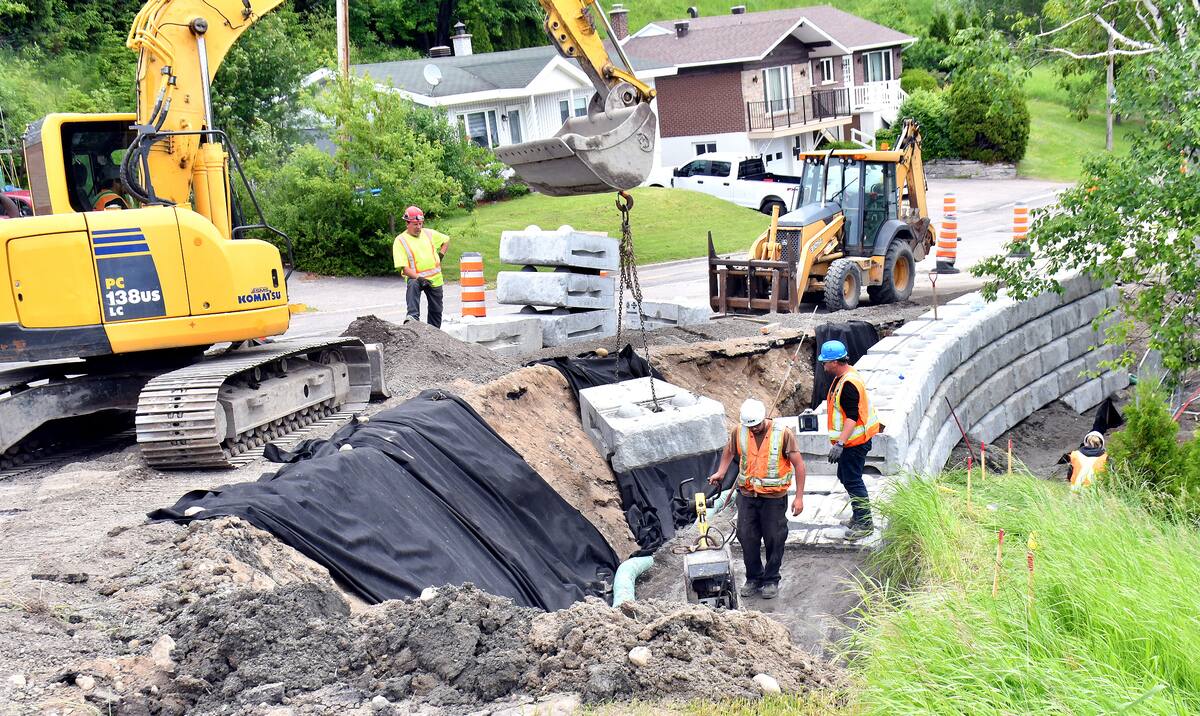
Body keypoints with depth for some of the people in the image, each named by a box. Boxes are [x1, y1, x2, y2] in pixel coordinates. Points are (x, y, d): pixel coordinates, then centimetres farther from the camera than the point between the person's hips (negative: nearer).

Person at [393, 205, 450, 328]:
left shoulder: (429, 233, 6)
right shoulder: (400, 240, -9)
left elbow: (446, 240, 25)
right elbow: (403, 267, -16)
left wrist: (441, 255, 10)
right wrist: (419, 278, -29)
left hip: (435, 278, 5)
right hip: (415, 277, -5)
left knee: (436, 311, 10)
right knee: (413, 285, -40)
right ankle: (413, 316, -43)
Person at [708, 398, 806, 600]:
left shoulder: (783, 434, -16)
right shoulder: (739, 432, -6)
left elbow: (798, 464, -10)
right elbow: (729, 451, 17)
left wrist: (799, 497, -12)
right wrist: (721, 472, 6)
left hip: (774, 497, -3)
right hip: (747, 494, 3)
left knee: (774, 540, 6)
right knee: (747, 538, 8)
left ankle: (771, 580, 22)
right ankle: (753, 578, 25)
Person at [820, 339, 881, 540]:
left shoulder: (849, 384, -25)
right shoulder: (844, 376, 9)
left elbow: (852, 417, -29)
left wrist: (840, 443, -33)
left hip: (854, 441, -11)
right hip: (849, 440, 11)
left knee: (852, 480, -4)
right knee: (845, 476, 20)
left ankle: (865, 524, 5)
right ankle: (858, 516, 32)